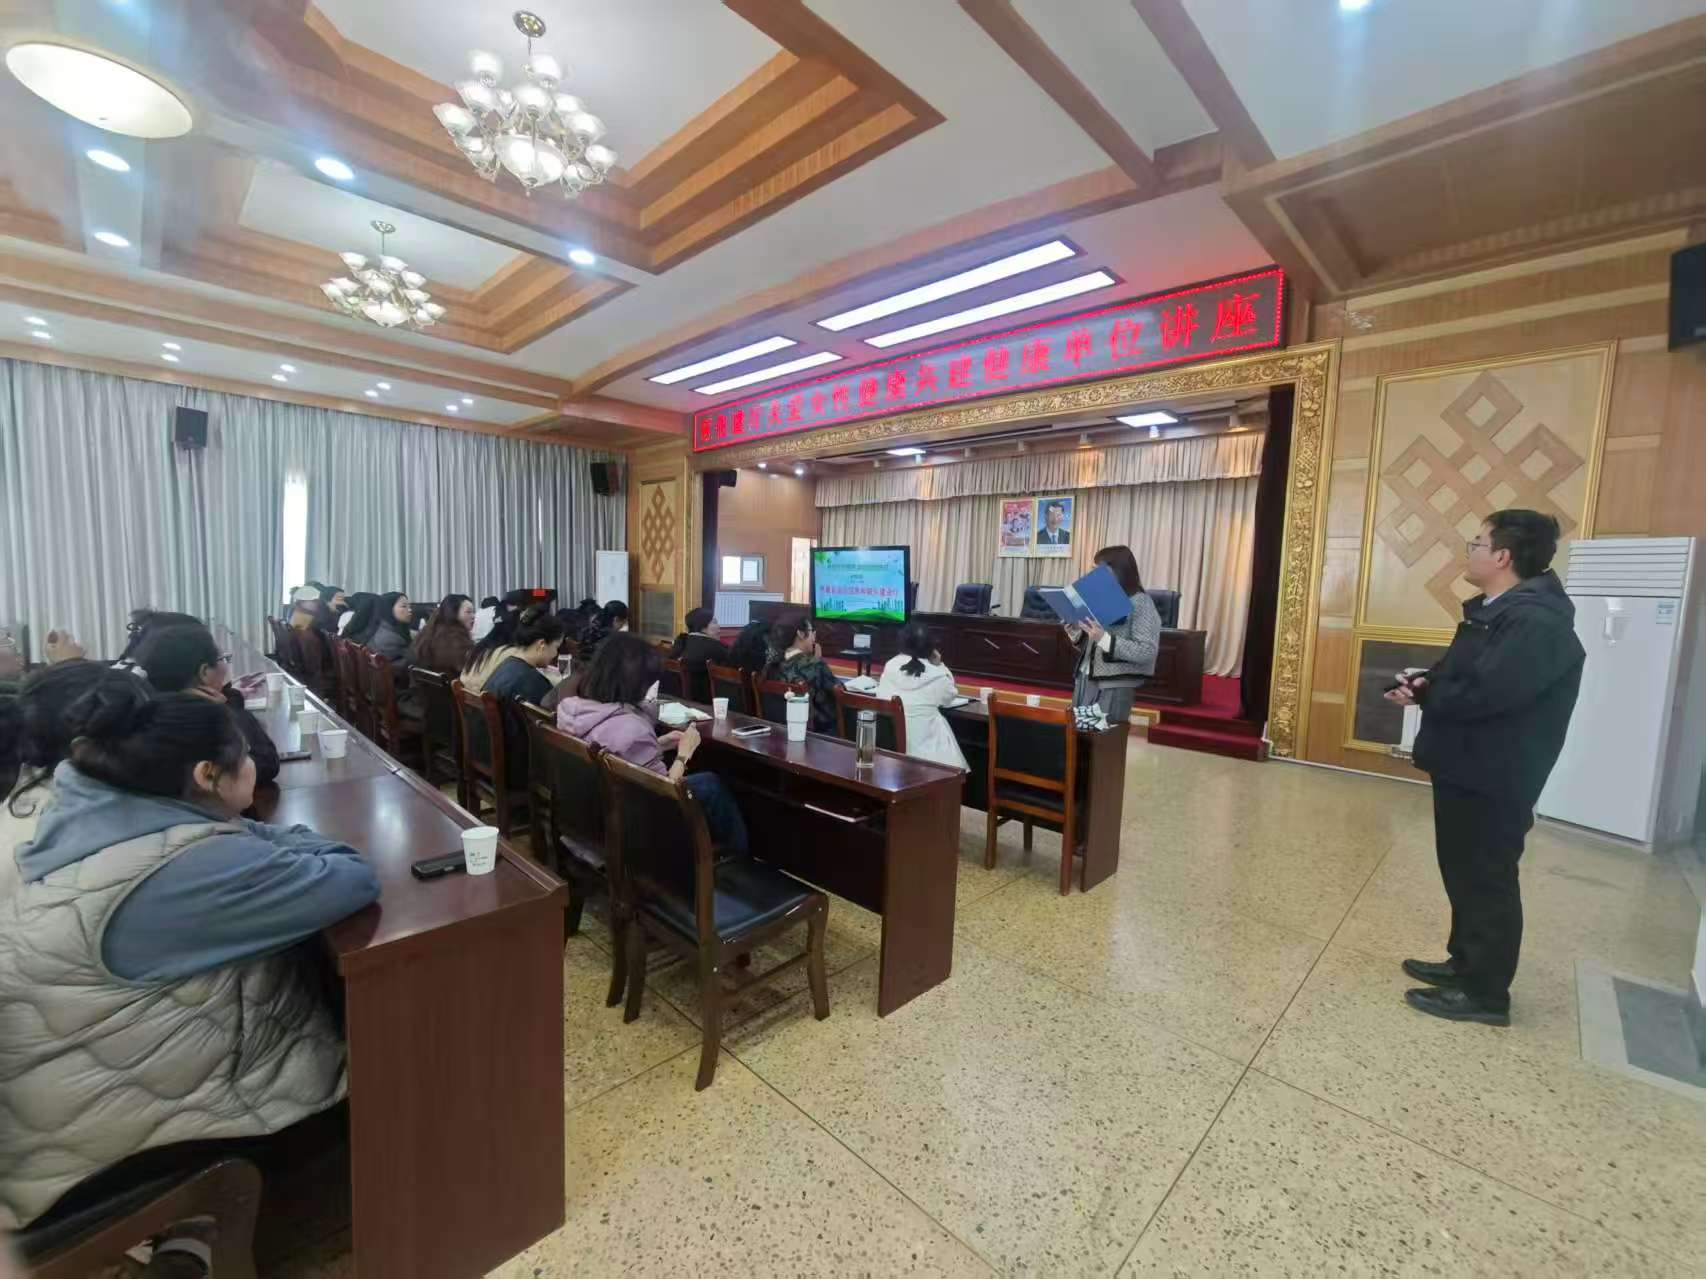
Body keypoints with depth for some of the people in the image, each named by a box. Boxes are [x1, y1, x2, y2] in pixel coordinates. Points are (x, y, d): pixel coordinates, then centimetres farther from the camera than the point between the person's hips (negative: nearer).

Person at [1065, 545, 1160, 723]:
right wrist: (1077, 634, -3)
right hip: (1085, 680, 7)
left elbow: (1147, 652, -19)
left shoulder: (1141, 603, -9)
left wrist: (1104, 639, -26)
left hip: (1114, 687, -6)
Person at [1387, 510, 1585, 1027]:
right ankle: (1465, 963, 34)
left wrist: (1422, 695, -15)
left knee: (1486, 880, 2)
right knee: (1465, 873, 20)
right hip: (1467, 769, 10)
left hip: (1493, 779, -10)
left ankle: (1485, 993, 16)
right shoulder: (1497, 611, 12)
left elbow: (1485, 693, -31)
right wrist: (1424, 683, -3)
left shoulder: (1536, 621, -22)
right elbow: (1459, 674, 17)